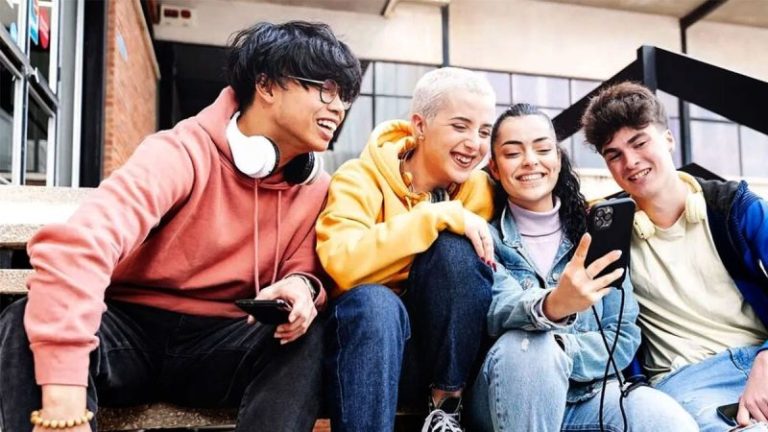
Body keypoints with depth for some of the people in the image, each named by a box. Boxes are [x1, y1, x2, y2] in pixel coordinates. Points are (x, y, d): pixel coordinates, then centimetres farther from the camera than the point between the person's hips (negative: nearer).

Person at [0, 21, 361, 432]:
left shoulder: (315, 190, 0)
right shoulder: (184, 152, -18)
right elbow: (75, 245, -32)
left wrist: (301, 286, -23)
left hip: (220, 344, 3)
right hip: (131, 330, -3)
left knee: (309, 338, -26)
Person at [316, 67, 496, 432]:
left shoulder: (480, 189, -1)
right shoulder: (362, 178, -12)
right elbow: (343, 263, -30)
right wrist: (439, 216, -29)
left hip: (444, 344, 4)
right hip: (369, 335, -3)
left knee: (456, 247, -23)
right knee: (374, 302, -36)